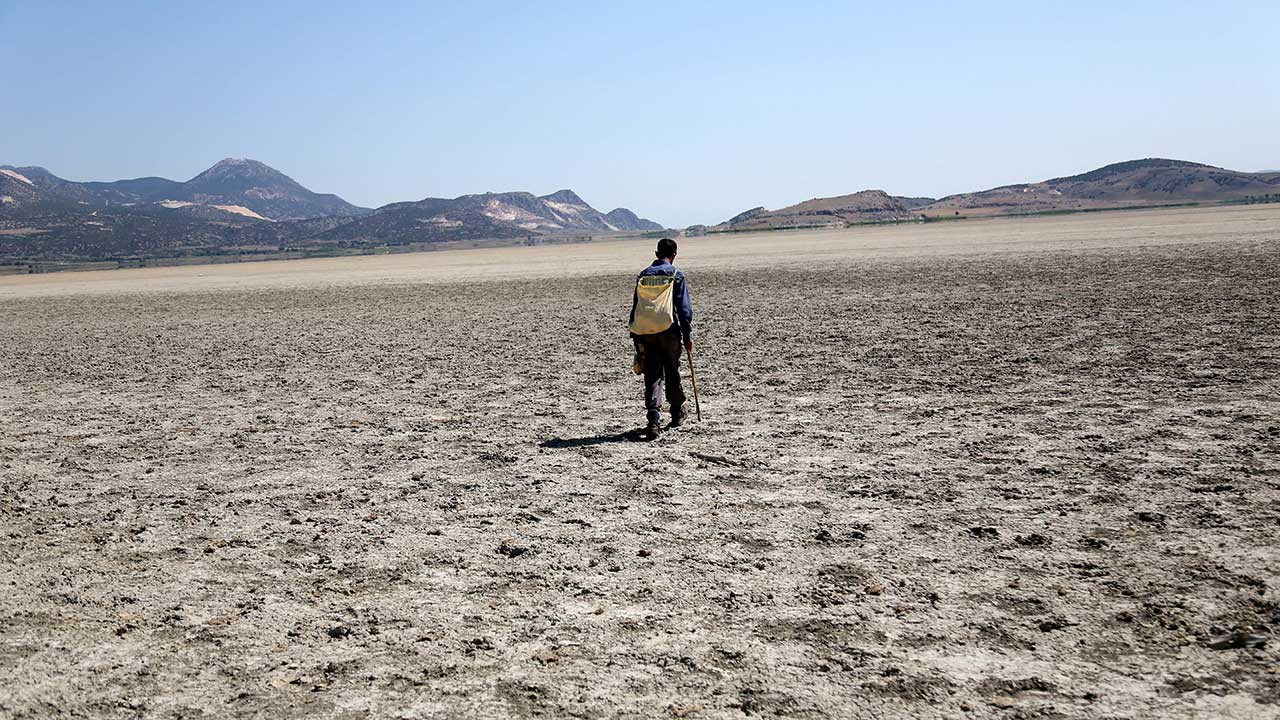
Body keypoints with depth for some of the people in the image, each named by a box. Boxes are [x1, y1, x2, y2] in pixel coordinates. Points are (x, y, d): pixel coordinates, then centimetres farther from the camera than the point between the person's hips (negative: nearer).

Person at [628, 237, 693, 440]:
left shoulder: (642, 276, 11)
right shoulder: (676, 275, 0)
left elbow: (635, 307, 13)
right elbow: (684, 307, -3)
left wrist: (635, 336, 18)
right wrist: (688, 335, 2)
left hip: (643, 332, 2)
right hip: (668, 331, -2)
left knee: (652, 376, 0)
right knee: (672, 372, 15)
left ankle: (653, 420, -14)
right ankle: (677, 413, 32)